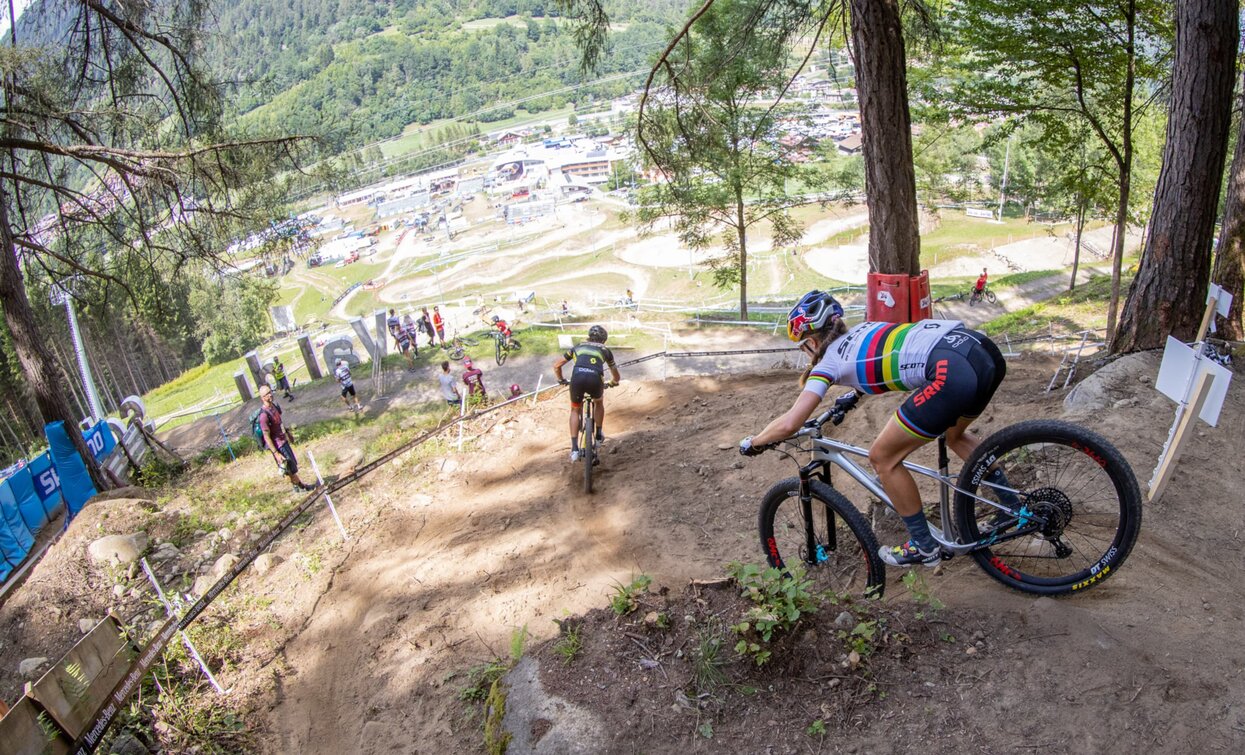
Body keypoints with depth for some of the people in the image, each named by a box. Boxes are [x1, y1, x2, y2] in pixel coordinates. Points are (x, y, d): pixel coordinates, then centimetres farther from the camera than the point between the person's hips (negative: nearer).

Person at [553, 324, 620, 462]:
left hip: (577, 378, 1)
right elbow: (616, 377, 37)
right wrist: (612, 382, 59)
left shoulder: (578, 347, 31)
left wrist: (562, 380, 47)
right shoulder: (605, 350, 29)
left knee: (575, 410, 22)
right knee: (598, 402, 34)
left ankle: (574, 449, 12)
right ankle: (599, 434, 34)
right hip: (595, 379, -1)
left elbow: (556, 366, 31)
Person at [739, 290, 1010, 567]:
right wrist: (857, 390, 63)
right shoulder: (862, 329, 28)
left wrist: (753, 443, 19)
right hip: (986, 350, 9)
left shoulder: (829, 361, 9)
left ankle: (923, 546, 24)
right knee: (955, 436, 37)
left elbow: (788, 424, 2)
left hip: (953, 373, -9)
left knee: (883, 458, 10)